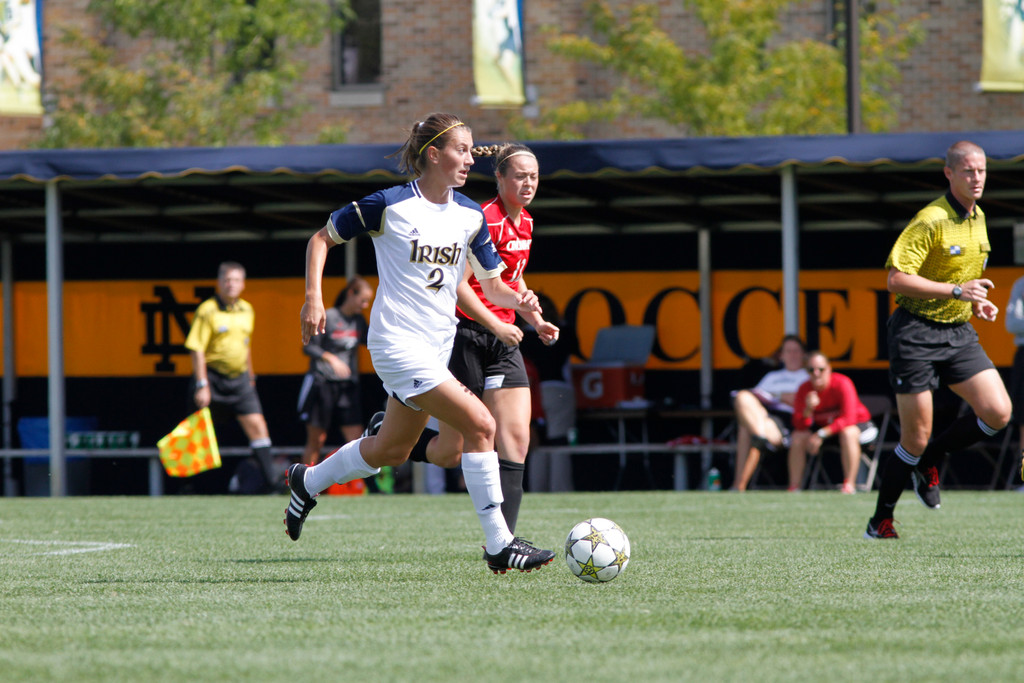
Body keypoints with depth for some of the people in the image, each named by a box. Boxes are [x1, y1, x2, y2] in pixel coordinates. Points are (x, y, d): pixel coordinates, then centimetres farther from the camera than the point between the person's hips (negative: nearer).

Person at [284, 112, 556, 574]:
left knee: (391, 451, 18)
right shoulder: (390, 205, -11)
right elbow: (322, 238, 0)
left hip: (437, 347, 8)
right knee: (480, 425, -18)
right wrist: (314, 298, -10)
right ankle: (499, 545, -13)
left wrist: (519, 301, -9)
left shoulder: (470, 215, 6)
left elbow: (491, 283, 13)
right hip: (398, 343, -8)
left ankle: (308, 482, 43)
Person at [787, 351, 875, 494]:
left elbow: (848, 419, -31)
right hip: (822, 425, 4)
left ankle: (849, 485, -32)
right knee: (798, 436, -19)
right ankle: (794, 487, -14)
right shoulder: (804, 390, -12)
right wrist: (808, 410, -38)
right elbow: (800, 425, -15)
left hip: (857, 423, -4)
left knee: (848, 434, -38)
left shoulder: (842, 384, -26)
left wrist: (821, 434, -37)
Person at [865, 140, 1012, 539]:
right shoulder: (932, 220, -16)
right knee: (915, 438, -5)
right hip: (917, 331, -7)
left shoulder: (978, 218, 10)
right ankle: (880, 522, 12)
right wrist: (956, 291, -25)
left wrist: (976, 302, 9)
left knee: (997, 413, -9)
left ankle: (930, 459, 15)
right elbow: (897, 279, -22)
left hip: (959, 331, 7)